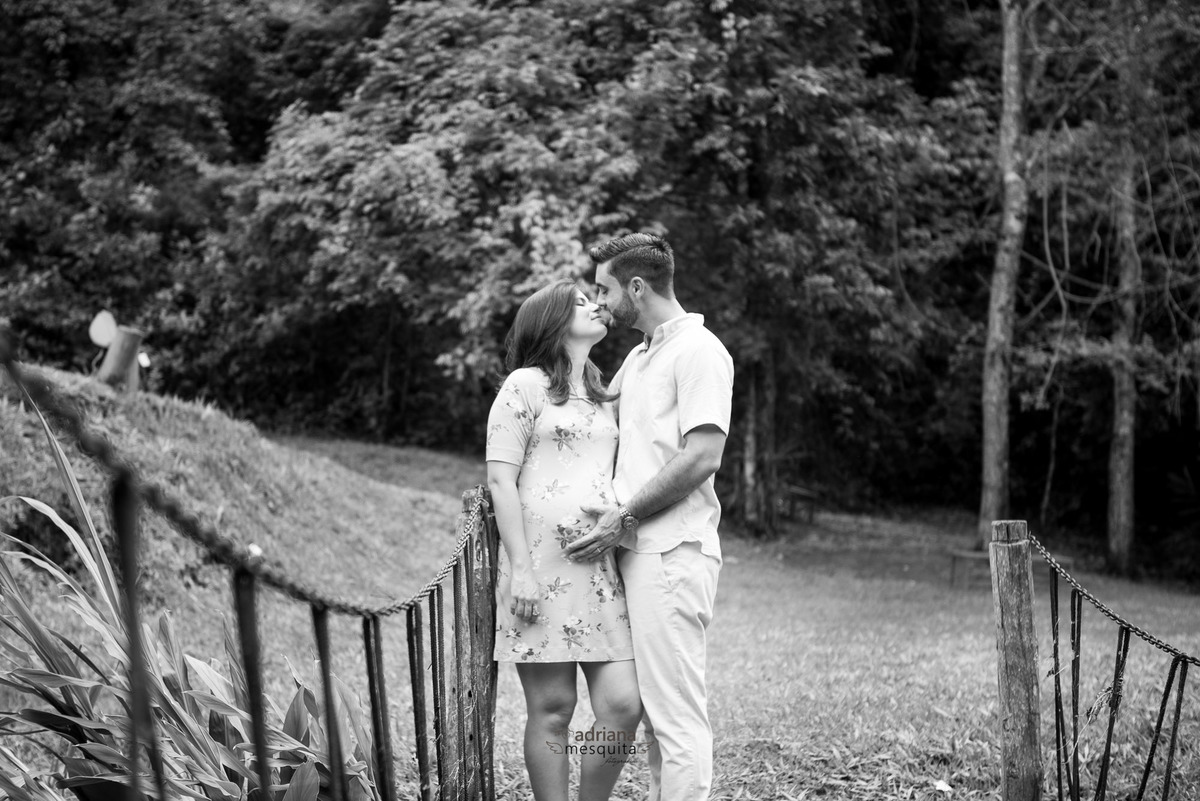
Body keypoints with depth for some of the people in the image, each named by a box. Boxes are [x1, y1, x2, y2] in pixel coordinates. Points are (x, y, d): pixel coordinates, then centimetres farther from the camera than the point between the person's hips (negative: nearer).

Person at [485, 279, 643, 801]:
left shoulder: (603, 396, 22)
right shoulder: (525, 385, 2)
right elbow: (500, 479, -5)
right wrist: (521, 568, -13)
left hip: (601, 567, 6)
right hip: (541, 564, -5)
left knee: (623, 705, -4)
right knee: (552, 708, -3)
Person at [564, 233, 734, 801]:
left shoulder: (699, 351, -8)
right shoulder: (637, 357, 20)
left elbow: (701, 458, -17)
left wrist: (626, 516, -13)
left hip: (672, 551, -9)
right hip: (635, 548, 9)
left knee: (677, 711, -8)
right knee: (653, 709, 11)